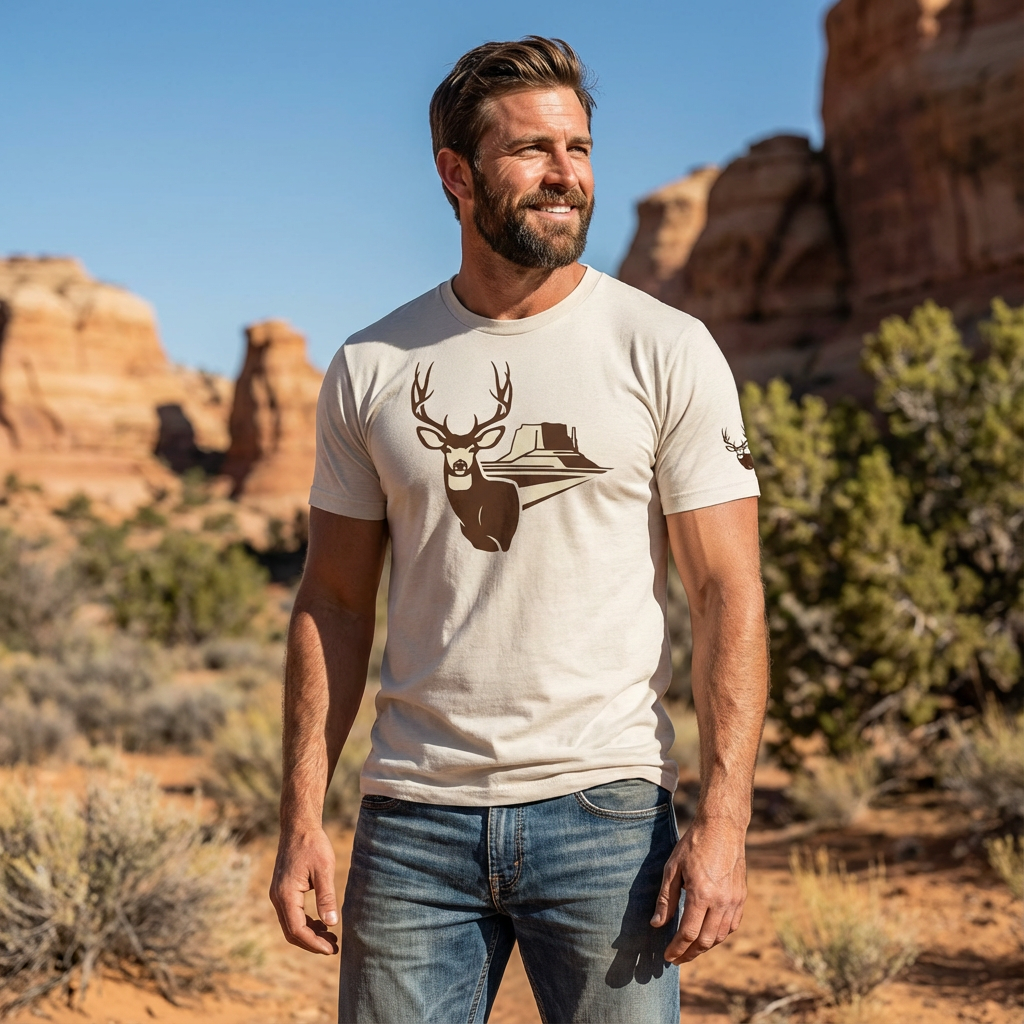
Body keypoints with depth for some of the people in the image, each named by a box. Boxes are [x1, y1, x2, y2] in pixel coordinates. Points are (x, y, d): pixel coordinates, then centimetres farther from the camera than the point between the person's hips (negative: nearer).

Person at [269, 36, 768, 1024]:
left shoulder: (668, 352, -1)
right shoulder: (372, 367, 5)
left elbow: (727, 591, -4)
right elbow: (334, 602, 9)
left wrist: (724, 818, -12)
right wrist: (301, 820, 2)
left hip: (604, 806, -2)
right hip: (413, 817, 2)